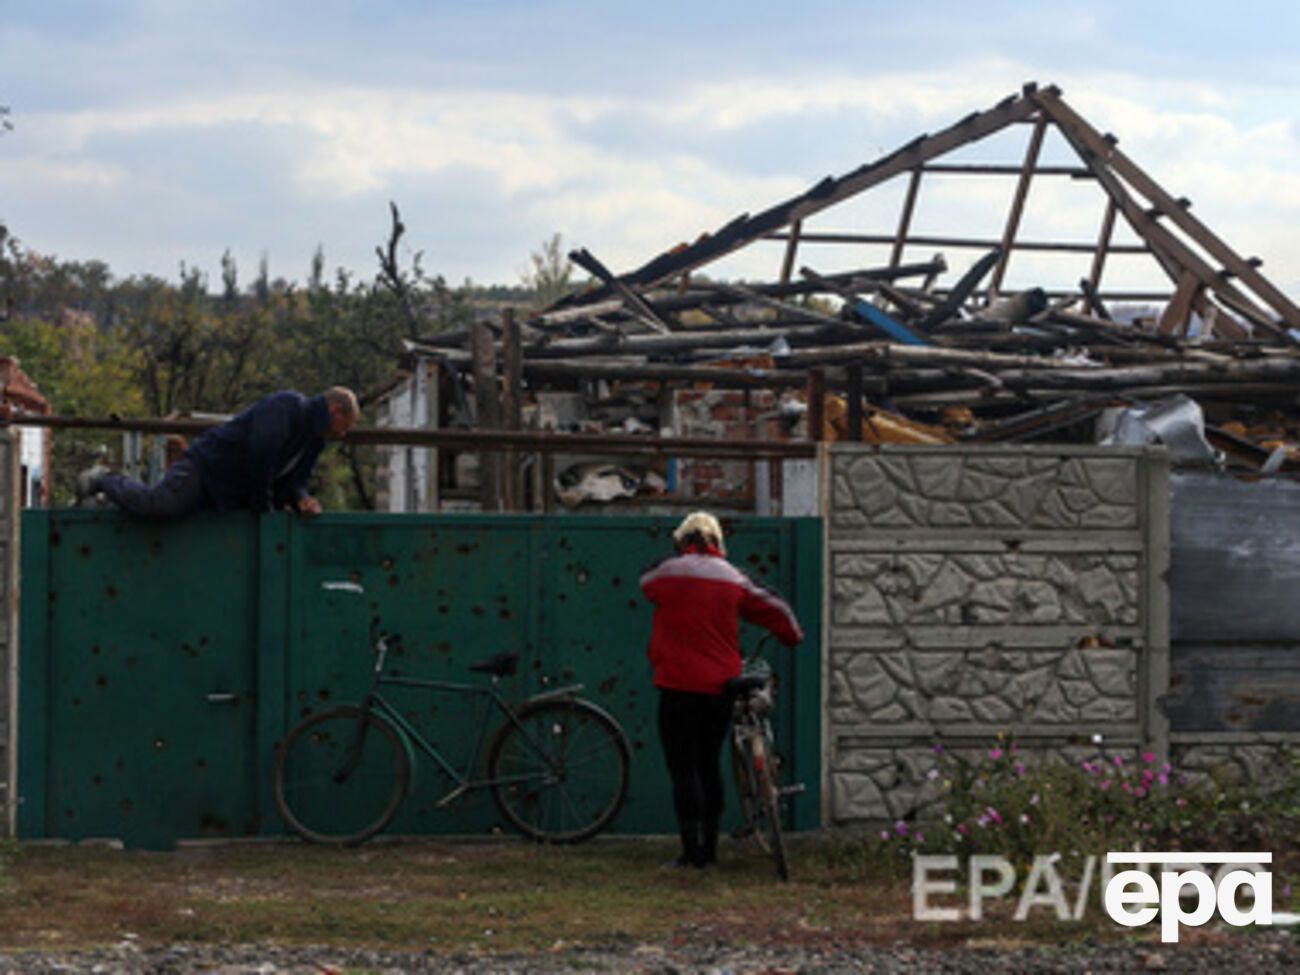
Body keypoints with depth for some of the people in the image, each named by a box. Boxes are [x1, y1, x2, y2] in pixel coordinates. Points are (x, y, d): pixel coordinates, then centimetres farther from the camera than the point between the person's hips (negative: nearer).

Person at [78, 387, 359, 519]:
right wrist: (263, 508, -18)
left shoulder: (315, 440, 16)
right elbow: (262, 450, -25)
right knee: (156, 504, -24)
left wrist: (300, 500, -7)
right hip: (206, 466, -10)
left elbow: (291, 480, 18)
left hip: (231, 495, 10)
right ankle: (104, 481, 0)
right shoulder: (287, 406, -14)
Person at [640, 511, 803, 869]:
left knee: (683, 768, -2)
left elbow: (647, 585, 17)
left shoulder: (666, 573, -4)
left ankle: (693, 848, -10)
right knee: (709, 764, 16)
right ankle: (709, 846, 18)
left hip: (679, 685, -4)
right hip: (721, 687, 4)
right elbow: (773, 607, 11)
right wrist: (792, 635, 29)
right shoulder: (733, 578, 5)